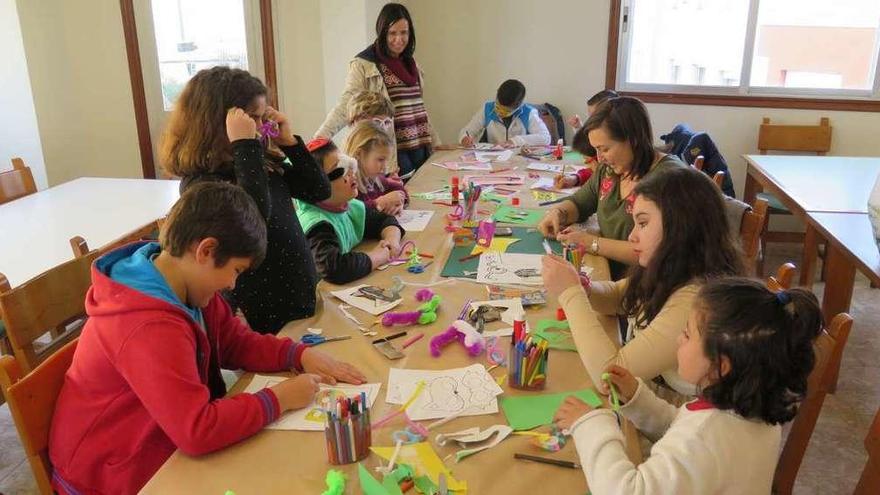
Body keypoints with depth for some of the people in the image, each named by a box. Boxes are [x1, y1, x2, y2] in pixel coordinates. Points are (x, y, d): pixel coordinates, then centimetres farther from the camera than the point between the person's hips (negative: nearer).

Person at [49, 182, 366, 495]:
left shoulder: (189, 288, -3)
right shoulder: (150, 327, -32)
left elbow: (235, 340, 6)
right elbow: (197, 431, -34)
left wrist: (300, 355, -8)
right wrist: (278, 400, -24)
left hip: (157, 448, 8)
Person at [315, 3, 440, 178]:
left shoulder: (411, 63, 13)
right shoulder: (364, 65, -7)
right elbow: (347, 104, -18)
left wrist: (436, 143, 21)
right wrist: (322, 135, -33)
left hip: (419, 149, 6)